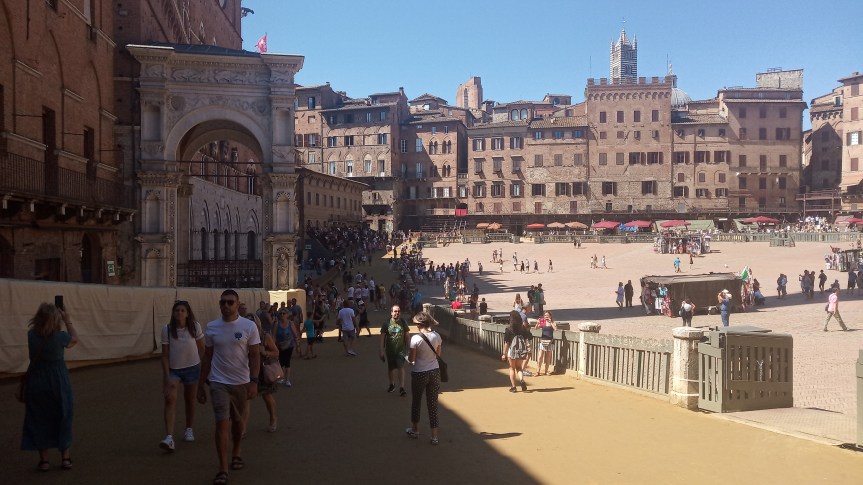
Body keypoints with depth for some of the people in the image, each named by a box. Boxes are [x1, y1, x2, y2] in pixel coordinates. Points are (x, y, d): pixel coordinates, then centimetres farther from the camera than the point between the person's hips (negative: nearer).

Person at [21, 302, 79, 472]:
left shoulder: (31, 335, -8)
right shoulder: (59, 336, -15)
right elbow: (75, 339, 6)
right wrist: (68, 320, 7)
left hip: (36, 383, 2)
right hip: (58, 382, -2)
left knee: (39, 421, 11)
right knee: (63, 418, 12)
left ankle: (44, 460, 15)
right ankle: (65, 458, 17)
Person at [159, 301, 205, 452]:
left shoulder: (195, 327, -7)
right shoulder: (167, 329, -8)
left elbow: (202, 349, 3)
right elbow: (165, 355, -6)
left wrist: (203, 369, 4)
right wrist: (167, 377, -11)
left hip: (192, 368, 1)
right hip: (173, 369, -1)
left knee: (190, 401, 13)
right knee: (170, 400, -18)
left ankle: (189, 430, 35)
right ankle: (169, 438, -25)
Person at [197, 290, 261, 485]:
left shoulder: (249, 326, -6)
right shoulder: (211, 328, 0)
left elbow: (255, 356, -5)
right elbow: (207, 358, 7)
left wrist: (254, 382, -15)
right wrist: (201, 385, 7)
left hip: (241, 382, 0)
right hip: (219, 382, 0)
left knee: (238, 420, 16)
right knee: (222, 423, -9)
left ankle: (236, 453, 39)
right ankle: (223, 469, -4)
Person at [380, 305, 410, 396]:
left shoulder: (403, 322, -3)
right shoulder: (386, 323, -5)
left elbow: (407, 336, 4)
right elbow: (382, 338, -2)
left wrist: (408, 348, 2)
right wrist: (382, 351, -6)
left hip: (401, 349, -1)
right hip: (390, 350, 1)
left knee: (401, 367, -12)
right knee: (390, 368, 14)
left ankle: (401, 388, -7)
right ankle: (392, 384, 36)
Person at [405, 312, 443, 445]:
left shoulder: (416, 339, -18)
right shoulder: (436, 336, -5)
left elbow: (411, 359, -13)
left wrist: (409, 354, 7)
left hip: (419, 374, -3)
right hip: (434, 372, 3)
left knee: (416, 402, 18)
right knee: (433, 404, 9)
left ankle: (415, 430, 35)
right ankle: (434, 436, 10)